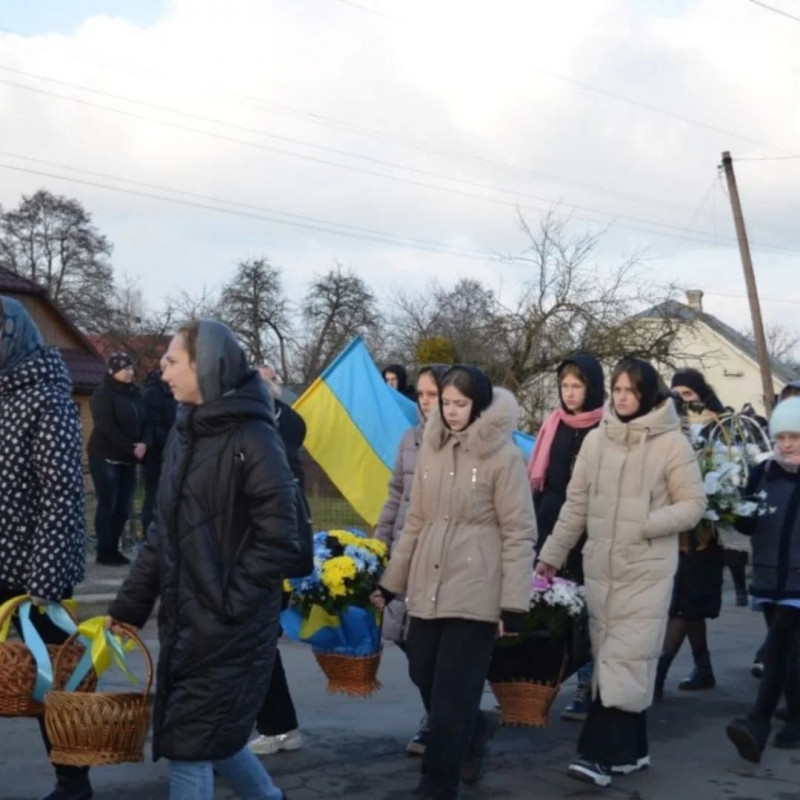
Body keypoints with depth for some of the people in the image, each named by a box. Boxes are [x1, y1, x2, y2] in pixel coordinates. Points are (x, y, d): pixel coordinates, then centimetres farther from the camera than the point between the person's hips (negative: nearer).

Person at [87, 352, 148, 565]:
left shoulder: (135, 394, 12)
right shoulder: (103, 394, -7)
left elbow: (144, 422, 11)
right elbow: (106, 428, -16)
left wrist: (143, 444, -8)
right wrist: (131, 448, -16)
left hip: (128, 459, 6)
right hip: (106, 458, -6)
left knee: (123, 506, 3)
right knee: (108, 504, -6)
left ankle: (114, 548, 11)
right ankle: (104, 551, -1)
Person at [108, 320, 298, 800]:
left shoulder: (252, 439, -15)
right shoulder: (186, 432, 9)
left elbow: (278, 539, -17)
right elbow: (164, 532, 15)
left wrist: (230, 603, -17)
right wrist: (131, 604, 15)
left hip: (229, 625, -8)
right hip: (184, 618, 8)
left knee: (189, 740, -2)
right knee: (211, 731, 17)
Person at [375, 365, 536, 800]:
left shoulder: (503, 455, -7)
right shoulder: (430, 449, 9)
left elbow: (519, 533, -8)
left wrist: (513, 603, -12)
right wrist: (392, 580, 15)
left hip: (475, 591, -6)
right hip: (427, 587, 6)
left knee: (452, 690, -2)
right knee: (423, 675, 12)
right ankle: (475, 728, 40)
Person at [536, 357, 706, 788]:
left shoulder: (672, 443, -5)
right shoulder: (596, 440, 6)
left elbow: (693, 504, -3)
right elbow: (576, 505, 11)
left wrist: (647, 524, -17)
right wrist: (552, 553, 10)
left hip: (647, 570, -4)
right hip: (599, 567, 5)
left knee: (625, 660, -9)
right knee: (612, 659, 8)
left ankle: (599, 753, -10)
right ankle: (629, 749, 18)